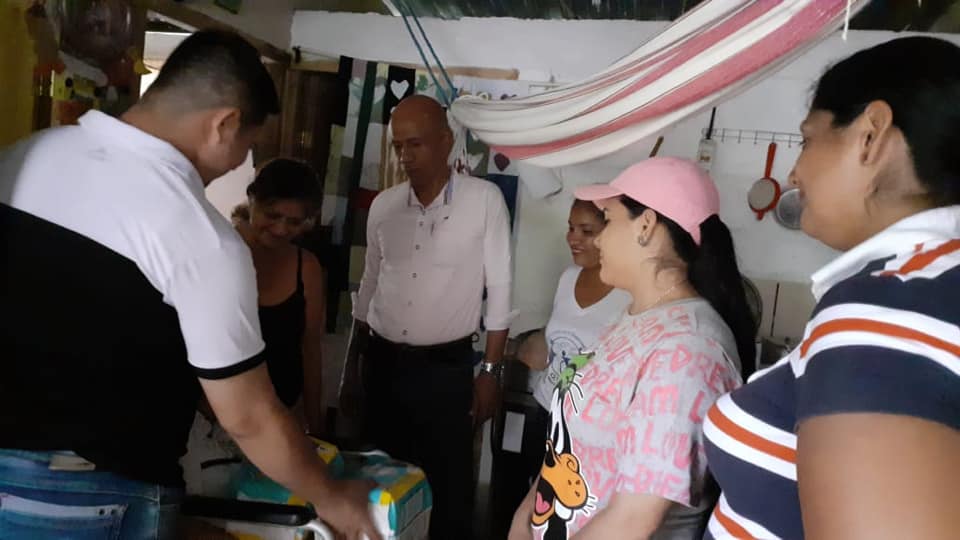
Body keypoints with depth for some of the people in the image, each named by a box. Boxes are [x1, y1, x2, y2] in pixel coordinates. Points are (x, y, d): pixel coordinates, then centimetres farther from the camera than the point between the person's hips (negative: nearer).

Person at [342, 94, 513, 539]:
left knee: (449, 485, 5)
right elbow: (370, 284, 13)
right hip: (382, 362, 4)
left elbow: (499, 288, -6)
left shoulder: (485, 199, -9)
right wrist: (354, 362, 14)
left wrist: (490, 371, -7)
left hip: (446, 367, -4)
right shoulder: (383, 205, 4)